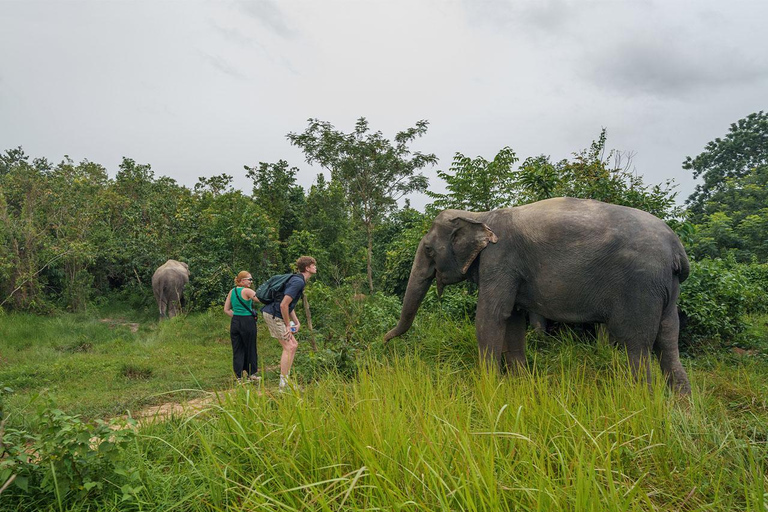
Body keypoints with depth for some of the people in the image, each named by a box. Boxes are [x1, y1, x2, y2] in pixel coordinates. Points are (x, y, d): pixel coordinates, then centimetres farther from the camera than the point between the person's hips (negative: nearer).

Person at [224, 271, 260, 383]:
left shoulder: (232, 291, 9)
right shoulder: (247, 291, -11)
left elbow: (226, 309, 12)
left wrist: (236, 316, 13)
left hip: (235, 322, 6)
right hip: (247, 322, -6)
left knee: (237, 349, 8)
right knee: (250, 348, 8)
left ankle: (239, 375, 9)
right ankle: (252, 374, 19)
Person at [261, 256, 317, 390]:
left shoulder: (299, 281, 15)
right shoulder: (298, 282, -19)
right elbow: (283, 305, -25)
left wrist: (297, 322, 11)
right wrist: (288, 325, -15)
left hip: (274, 315, 10)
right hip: (273, 315, -10)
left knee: (294, 344, 11)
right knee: (288, 347, -9)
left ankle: (286, 380, 14)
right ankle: (283, 385, -6)